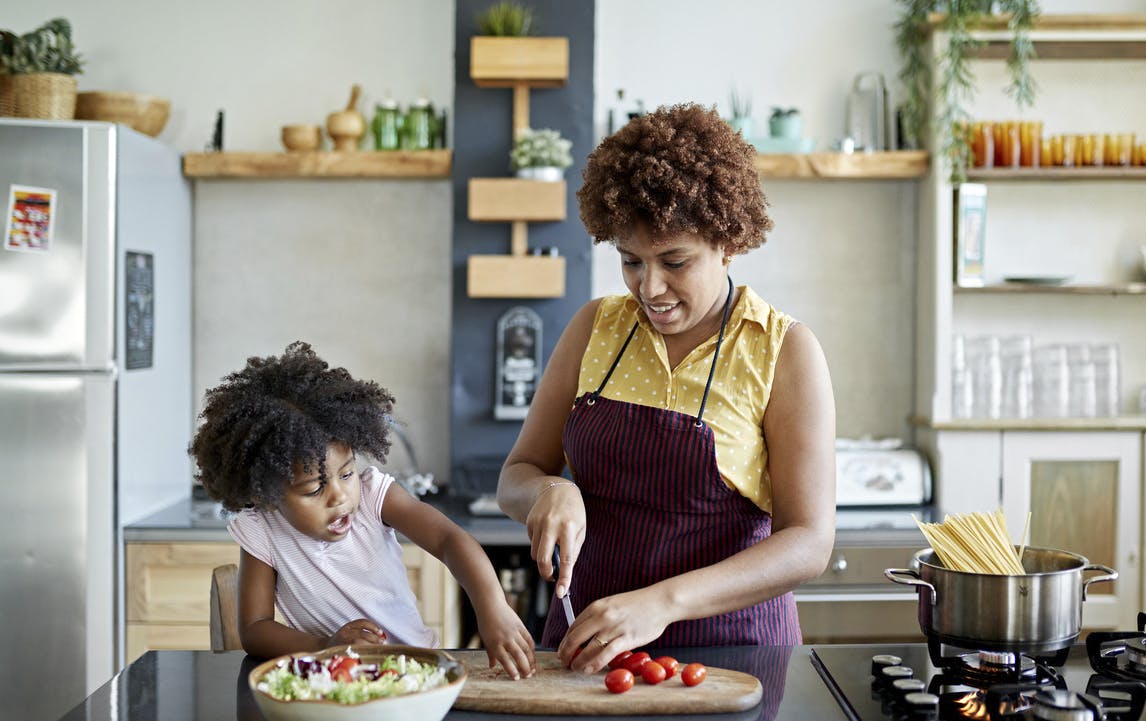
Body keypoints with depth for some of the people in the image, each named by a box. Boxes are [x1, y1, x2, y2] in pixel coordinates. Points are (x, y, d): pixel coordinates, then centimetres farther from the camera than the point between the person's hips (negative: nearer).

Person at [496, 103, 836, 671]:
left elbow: (808, 543, -12)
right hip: (586, 638, 3)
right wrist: (551, 492, -13)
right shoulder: (596, 328, 5)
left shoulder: (785, 353, -5)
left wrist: (663, 602, -24)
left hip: (729, 648, -2)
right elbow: (515, 478, 10)